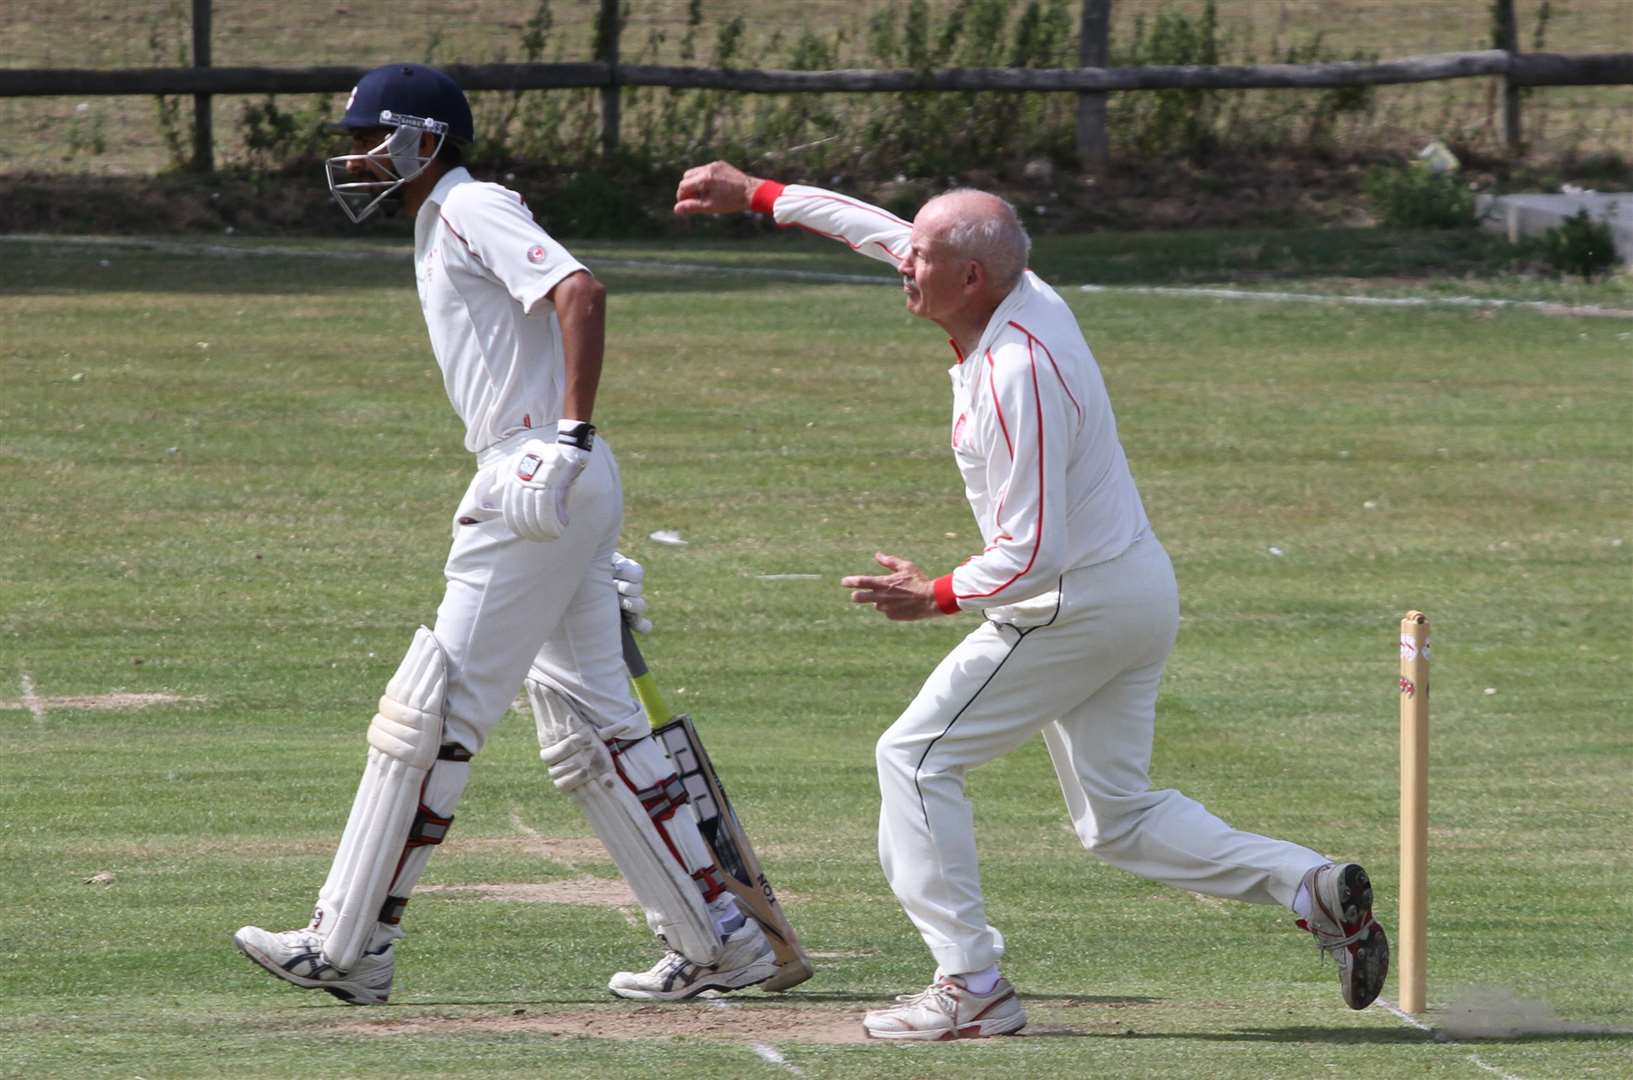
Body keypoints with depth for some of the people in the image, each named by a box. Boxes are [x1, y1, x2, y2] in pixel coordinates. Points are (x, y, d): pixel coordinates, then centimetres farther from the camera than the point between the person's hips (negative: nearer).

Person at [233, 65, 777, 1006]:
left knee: (434, 711, -7)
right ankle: (721, 944, 12)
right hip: (558, 493, 10)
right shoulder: (441, 231, 23)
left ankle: (348, 948, -5)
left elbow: (581, 293, -22)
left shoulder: (473, 211, -7)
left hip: (542, 478, -10)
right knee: (589, 726, 11)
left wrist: (573, 434, -29)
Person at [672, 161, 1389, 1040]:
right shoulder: (1016, 297, 1)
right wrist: (755, 195, 21)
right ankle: (1310, 885, 0)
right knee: (1119, 818, 15)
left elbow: (1033, 554, -26)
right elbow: (873, 228, 17)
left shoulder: (1018, 374, -26)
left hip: (1075, 607, -10)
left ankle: (971, 986, -1)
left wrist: (937, 597, -11)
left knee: (917, 758, 0)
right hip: (1142, 597, 10)